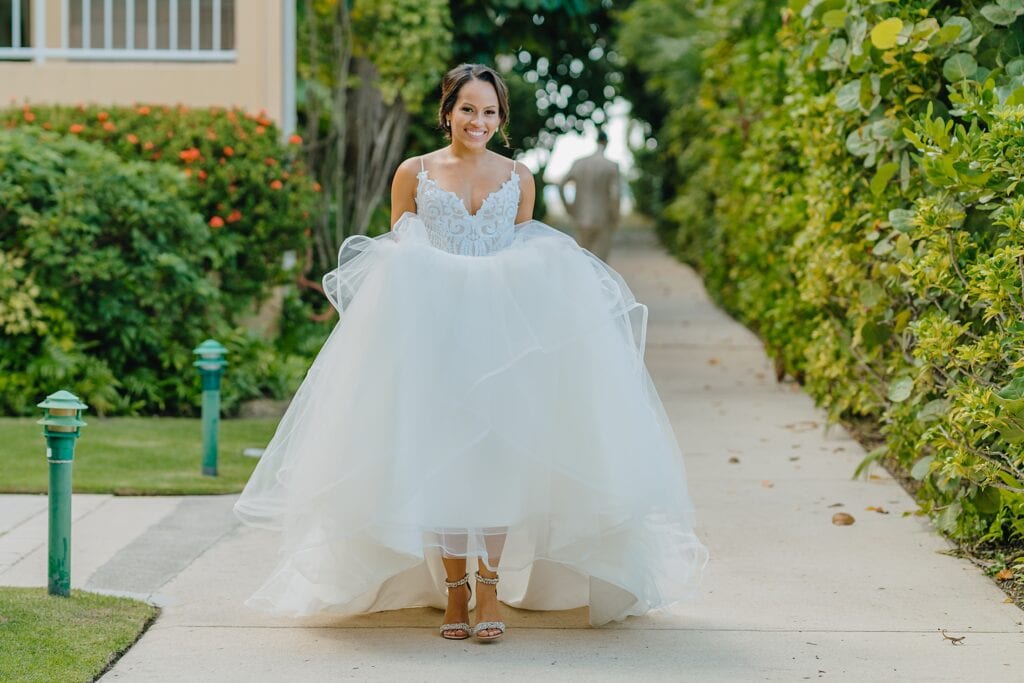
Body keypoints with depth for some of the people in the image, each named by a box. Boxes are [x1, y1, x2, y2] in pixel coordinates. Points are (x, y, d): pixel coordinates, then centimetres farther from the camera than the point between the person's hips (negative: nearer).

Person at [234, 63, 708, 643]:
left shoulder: (518, 179, 11)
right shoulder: (414, 175, 7)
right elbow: (393, 264, 10)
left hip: (505, 334, 1)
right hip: (431, 337, -1)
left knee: (500, 456, -10)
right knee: (440, 459, -5)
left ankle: (492, 594, -6)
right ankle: (454, 594, 3)